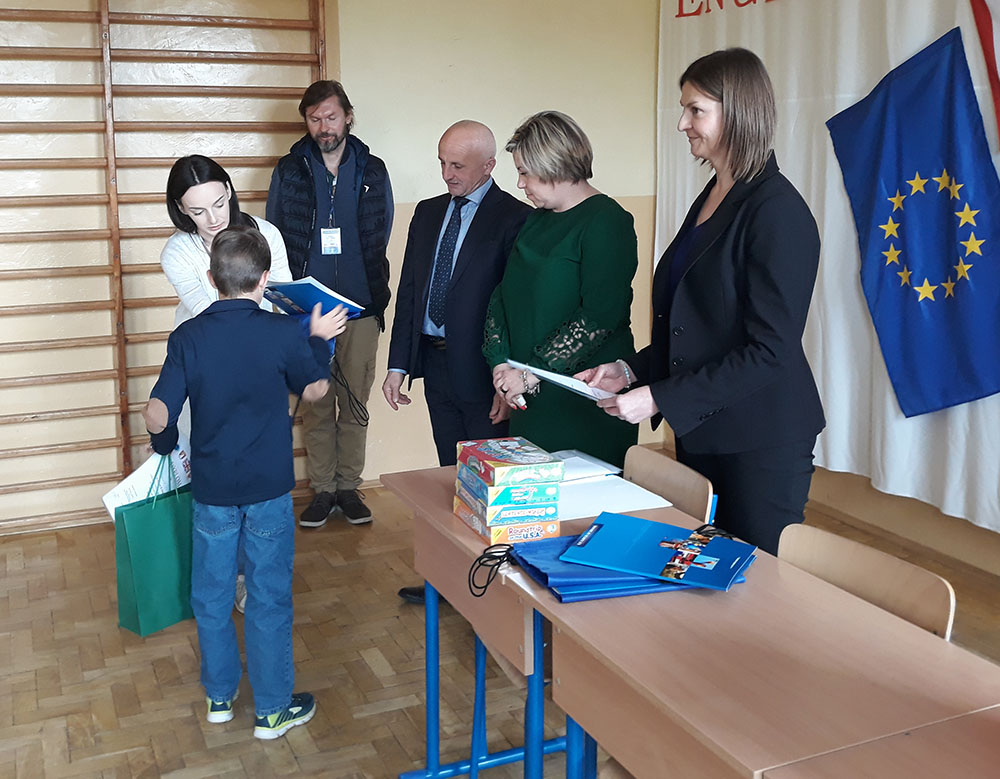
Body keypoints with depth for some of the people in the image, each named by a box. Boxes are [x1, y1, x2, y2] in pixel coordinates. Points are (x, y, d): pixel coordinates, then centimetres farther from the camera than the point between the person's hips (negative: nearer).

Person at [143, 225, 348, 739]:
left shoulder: (188, 338, -8)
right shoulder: (284, 333, -12)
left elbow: (158, 415, -11)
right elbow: (314, 389, 6)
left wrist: (164, 443, 11)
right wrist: (319, 340, 21)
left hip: (211, 490, 2)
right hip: (269, 490, -1)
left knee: (211, 595, 18)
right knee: (268, 598, 10)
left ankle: (219, 696, 33)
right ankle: (273, 709, 20)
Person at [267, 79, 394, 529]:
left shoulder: (372, 171, 6)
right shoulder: (288, 171, 4)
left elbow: (381, 239, 8)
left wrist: (375, 296, -1)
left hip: (361, 308, 1)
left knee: (355, 402, 7)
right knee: (316, 404, 5)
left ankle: (349, 487, 20)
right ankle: (323, 490, 17)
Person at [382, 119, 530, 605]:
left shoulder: (514, 218, -11)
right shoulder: (428, 213, 11)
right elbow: (408, 291, 12)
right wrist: (398, 364, 8)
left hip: (482, 370, -6)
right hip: (435, 363, 6)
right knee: (452, 473, 15)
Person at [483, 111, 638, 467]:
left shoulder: (607, 221, -11)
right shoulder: (535, 220, 13)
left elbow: (599, 317, -20)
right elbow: (503, 295, 11)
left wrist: (530, 374, -17)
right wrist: (501, 362, -5)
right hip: (531, 398, 7)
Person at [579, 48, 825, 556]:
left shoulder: (776, 210, -16)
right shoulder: (710, 199, 11)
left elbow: (770, 350, -20)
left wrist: (658, 398, -20)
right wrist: (632, 370, 5)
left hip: (761, 442, -8)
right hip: (701, 431, 8)